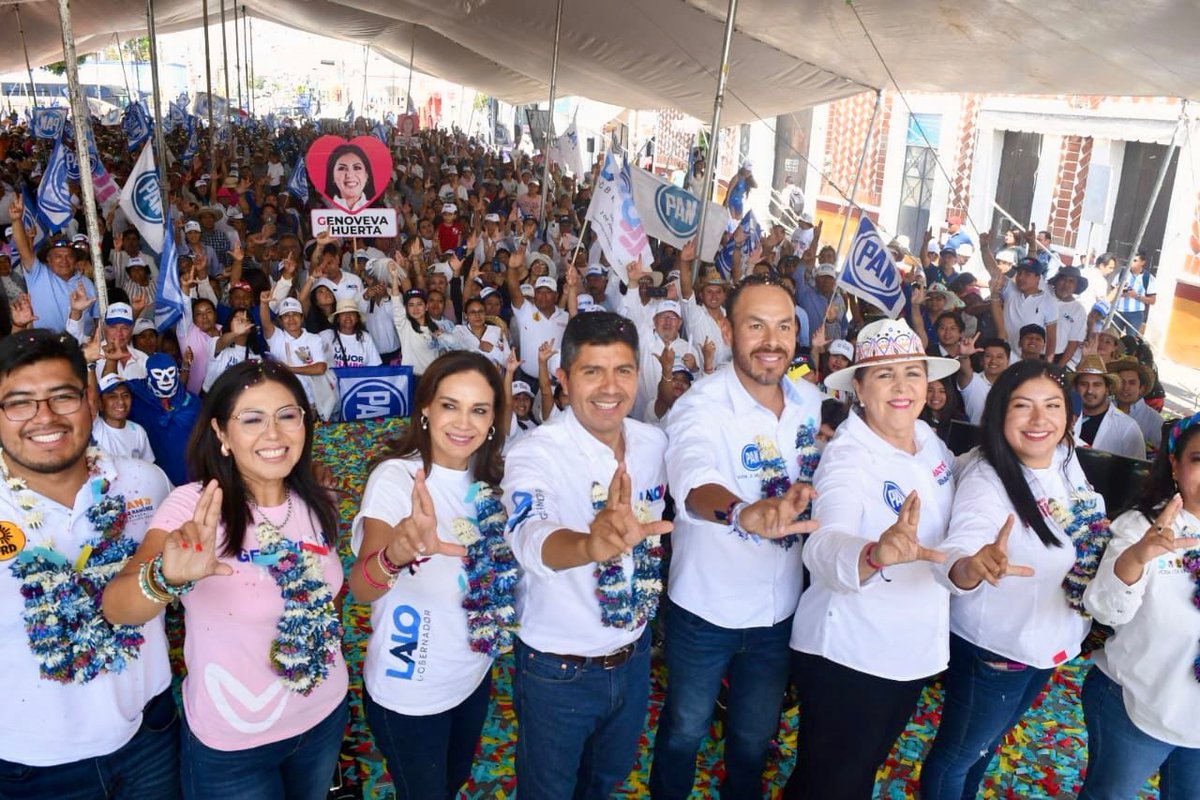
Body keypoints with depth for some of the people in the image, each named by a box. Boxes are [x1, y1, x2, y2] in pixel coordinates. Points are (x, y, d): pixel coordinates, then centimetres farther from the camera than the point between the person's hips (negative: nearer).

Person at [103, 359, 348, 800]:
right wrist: (168, 578, -56)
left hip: (326, 714, 5)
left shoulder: (315, 503, -5)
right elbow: (117, 608, -37)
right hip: (233, 743, -4)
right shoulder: (192, 507, -22)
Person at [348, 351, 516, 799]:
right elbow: (361, 589, -38)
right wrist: (398, 552, -58)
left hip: (473, 674, 6)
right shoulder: (397, 476, -23)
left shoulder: (486, 478, -5)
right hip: (409, 692, -5)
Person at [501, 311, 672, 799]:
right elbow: (531, 539, -46)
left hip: (634, 657, 5)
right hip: (557, 671, -5)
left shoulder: (653, 444, -6)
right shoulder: (535, 454, -25)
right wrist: (589, 545, -64)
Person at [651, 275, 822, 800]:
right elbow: (693, 480, -46)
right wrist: (747, 514, -65)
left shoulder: (811, 401, -6)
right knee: (685, 731, 19)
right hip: (706, 608, -4)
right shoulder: (701, 406, -24)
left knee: (755, 736, 24)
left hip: (780, 608, 4)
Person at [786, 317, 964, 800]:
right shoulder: (847, 456, -24)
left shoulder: (930, 441, -2)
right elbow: (824, 548, -43)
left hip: (913, 650, 7)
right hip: (848, 654, -7)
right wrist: (875, 554, -62)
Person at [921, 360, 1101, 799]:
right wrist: (971, 568, -66)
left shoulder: (1067, 459, -6)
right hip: (992, 649, -7)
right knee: (957, 755, 13)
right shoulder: (986, 476, -29)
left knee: (990, 741, 29)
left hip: (1050, 642, 7)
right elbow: (961, 546, -46)